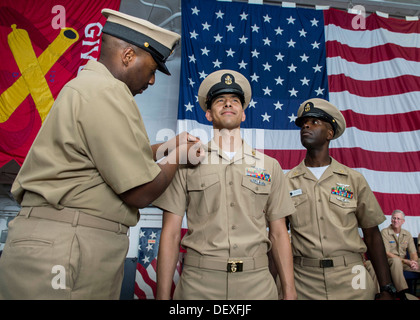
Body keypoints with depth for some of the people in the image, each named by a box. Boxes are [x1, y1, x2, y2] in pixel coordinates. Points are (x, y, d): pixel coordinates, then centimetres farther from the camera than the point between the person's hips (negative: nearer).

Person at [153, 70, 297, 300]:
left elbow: (278, 233, 7)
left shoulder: (269, 166, 5)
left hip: (257, 282, 2)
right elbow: (171, 232, -2)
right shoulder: (187, 162, 0)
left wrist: (289, 291, 3)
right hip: (198, 282, -1)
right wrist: (163, 294, -5)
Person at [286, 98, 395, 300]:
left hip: (351, 278, 1)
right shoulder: (286, 182, -2)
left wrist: (386, 289, 2)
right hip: (304, 282, 0)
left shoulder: (354, 179, 1)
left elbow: (371, 235, 5)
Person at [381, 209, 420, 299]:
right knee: (396, 260, -38)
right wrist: (406, 261, -22)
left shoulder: (407, 234, 10)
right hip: (389, 261, -5)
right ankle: (402, 293, -37)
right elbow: (386, 253, -14)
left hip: (404, 262, 5)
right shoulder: (384, 232, -7)